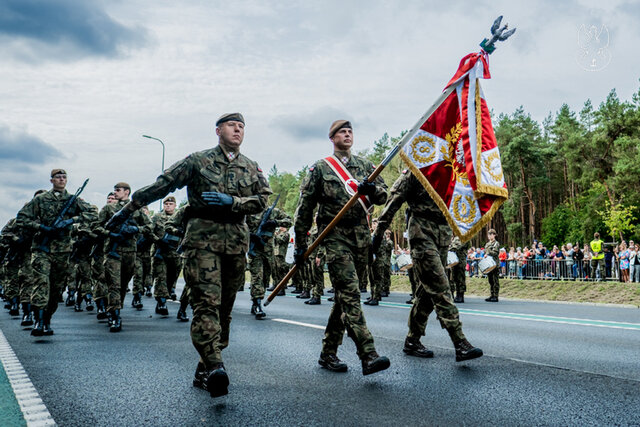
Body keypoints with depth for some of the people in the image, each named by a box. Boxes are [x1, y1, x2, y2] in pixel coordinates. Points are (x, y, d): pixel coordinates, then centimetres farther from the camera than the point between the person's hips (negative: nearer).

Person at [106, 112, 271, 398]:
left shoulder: (252, 168, 15)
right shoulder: (198, 161, 5)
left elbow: (262, 200, 6)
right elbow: (161, 186, 4)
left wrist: (232, 201, -11)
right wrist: (127, 209, 5)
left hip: (236, 241, 4)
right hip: (203, 238, -4)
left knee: (225, 307, 5)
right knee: (207, 302, -16)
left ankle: (204, 371, 13)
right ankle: (214, 367, -25)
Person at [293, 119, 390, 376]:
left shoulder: (365, 166, 16)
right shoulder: (320, 169, 5)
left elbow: (383, 197, 10)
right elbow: (305, 208, 5)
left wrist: (372, 190, -14)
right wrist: (300, 244, 3)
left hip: (360, 237, 5)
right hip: (335, 236, -5)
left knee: (343, 296, 9)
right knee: (350, 293, -15)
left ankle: (328, 353, 20)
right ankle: (368, 356, -20)